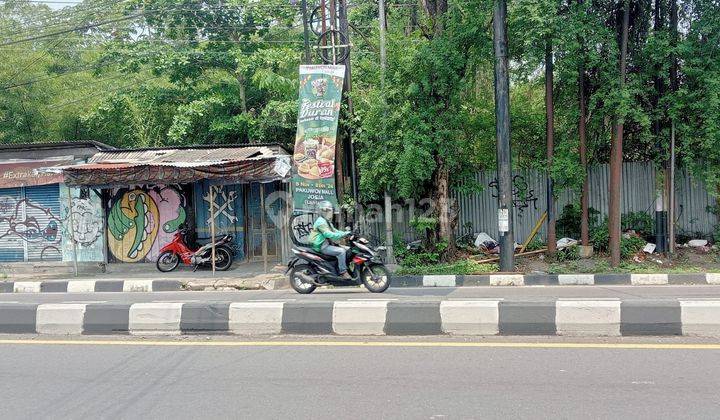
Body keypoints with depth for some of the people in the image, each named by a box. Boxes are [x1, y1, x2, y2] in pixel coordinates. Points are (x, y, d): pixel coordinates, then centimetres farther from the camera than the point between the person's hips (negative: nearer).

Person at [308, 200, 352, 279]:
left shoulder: (327, 222, 20)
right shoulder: (321, 221, -16)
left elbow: (334, 231, 18)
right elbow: (328, 234, -26)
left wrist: (346, 233, 3)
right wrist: (343, 234, -28)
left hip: (327, 244, 11)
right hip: (322, 246, -11)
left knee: (345, 250, 10)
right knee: (341, 251, -23)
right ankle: (343, 272, -21)